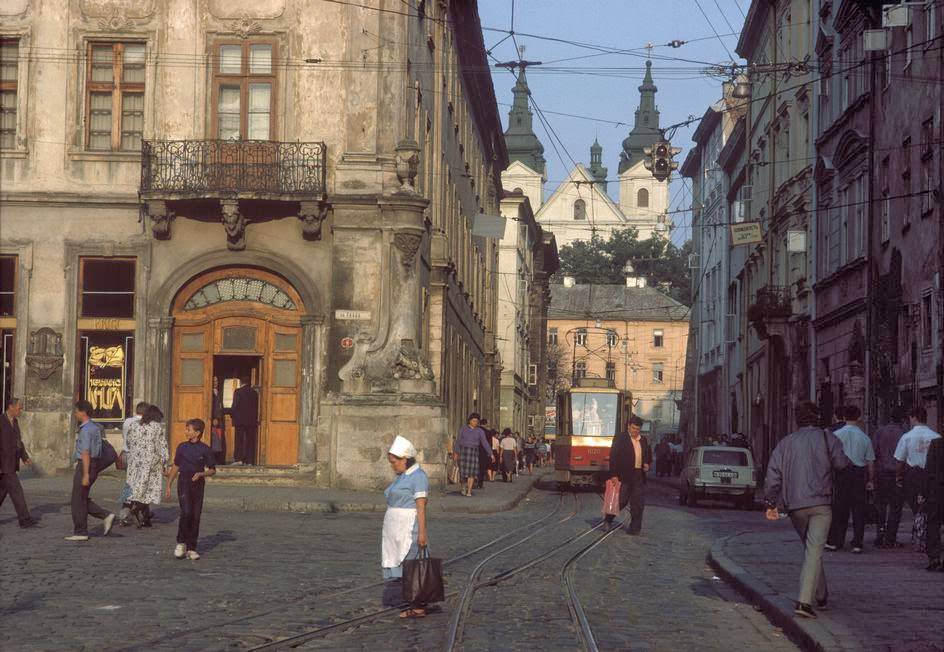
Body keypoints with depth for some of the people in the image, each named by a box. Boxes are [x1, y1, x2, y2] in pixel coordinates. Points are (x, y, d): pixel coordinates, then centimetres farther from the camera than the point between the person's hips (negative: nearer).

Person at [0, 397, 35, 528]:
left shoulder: (14, 421, 12)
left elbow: (18, 442, 18)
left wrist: (25, 458, 4)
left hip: (11, 463, 9)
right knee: (16, 490, -10)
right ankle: (25, 519, -8)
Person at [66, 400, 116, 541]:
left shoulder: (86, 429, -16)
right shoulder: (95, 427, 14)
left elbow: (86, 453, -21)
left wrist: (85, 474, -24)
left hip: (85, 466, -10)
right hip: (94, 465, 10)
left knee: (78, 501, 0)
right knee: (83, 500, 15)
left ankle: (80, 532, 5)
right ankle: (106, 516, 4)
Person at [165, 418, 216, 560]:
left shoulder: (205, 449, -1)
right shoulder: (182, 447, 6)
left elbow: (212, 470, 6)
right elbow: (176, 467, 14)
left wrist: (201, 474, -13)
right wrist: (168, 485, 13)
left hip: (198, 485, 0)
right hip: (184, 484, 0)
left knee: (196, 517, 1)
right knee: (186, 513, -17)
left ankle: (191, 549, 9)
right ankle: (181, 543, 0)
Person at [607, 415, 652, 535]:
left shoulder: (644, 441, 16)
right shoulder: (620, 438, 0)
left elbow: (649, 457, 25)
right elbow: (613, 457, -6)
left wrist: (647, 465, 2)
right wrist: (614, 475, -13)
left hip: (639, 476, 5)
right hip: (624, 475, -4)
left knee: (638, 504, 3)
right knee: (621, 501, -3)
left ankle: (635, 527, 10)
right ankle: (608, 521, 16)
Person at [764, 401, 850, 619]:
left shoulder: (785, 443, 12)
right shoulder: (826, 438, 2)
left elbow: (773, 475, 6)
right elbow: (841, 462, -9)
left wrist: (771, 503, 8)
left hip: (794, 506, 4)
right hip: (821, 503, -4)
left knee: (811, 549, 21)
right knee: (814, 551, -8)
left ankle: (821, 595, 30)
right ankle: (804, 601, -21)